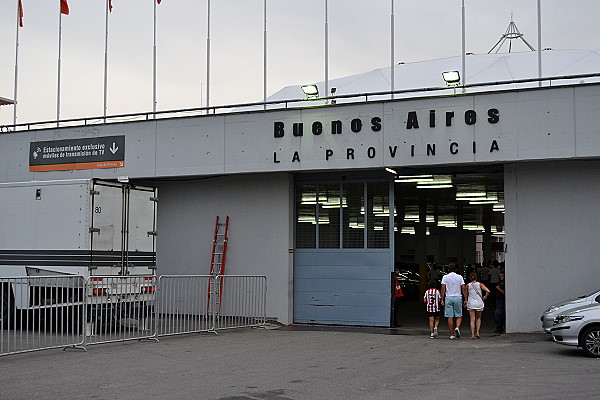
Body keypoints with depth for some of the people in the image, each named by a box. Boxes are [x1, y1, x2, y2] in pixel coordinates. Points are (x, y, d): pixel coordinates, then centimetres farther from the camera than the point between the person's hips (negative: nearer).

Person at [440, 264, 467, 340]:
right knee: (459, 316, 10)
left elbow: (443, 289, -4)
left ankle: (452, 335, 1)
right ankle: (457, 328, -16)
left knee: (450, 317, 2)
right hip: (458, 297, 0)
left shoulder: (445, 277, 3)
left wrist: (442, 299, -1)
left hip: (448, 297, 0)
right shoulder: (459, 277, 4)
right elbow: (464, 289, -2)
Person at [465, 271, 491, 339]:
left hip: (471, 304, 0)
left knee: (472, 320, 0)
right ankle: (477, 332, 6)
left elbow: (466, 294, 10)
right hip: (479, 303, 1)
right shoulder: (480, 284, -3)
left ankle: (472, 335, -10)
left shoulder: (468, 285, -1)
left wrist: (466, 300, 25)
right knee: (478, 318, 18)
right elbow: (488, 291, -12)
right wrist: (485, 297, 3)